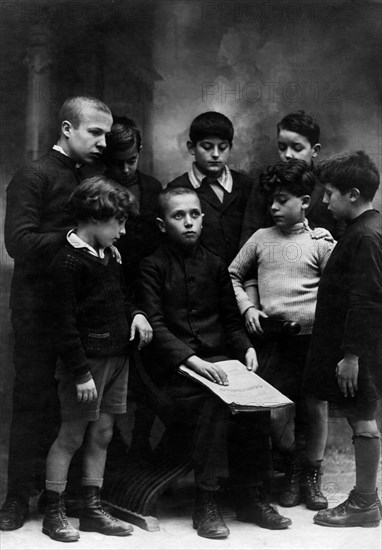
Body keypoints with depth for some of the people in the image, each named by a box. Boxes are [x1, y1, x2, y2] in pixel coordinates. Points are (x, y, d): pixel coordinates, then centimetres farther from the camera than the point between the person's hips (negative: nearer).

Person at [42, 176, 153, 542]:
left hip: (116, 357, 8)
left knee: (102, 434, 12)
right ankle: (53, 513, 12)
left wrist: (136, 313, 4)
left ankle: (92, 508, 21)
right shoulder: (68, 262, -15)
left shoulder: (106, 256, 12)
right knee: (71, 436, 1)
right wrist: (81, 373, -18)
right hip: (86, 361, -8)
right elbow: (65, 324, -17)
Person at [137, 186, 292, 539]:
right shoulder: (153, 266, 1)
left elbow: (230, 318, 20)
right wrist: (192, 359, -22)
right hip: (173, 365, -4)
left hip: (217, 359, 4)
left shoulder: (214, 265, 16)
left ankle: (249, 496, -9)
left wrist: (246, 348, -1)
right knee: (215, 401, -32)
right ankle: (206, 504, -23)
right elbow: (154, 324, -9)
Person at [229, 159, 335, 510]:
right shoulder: (261, 239, 9)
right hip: (272, 339, 2)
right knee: (276, 412, -4)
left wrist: (322, 319, -12)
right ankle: (292, 464, 23)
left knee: (315, 408, 5)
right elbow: (233, 276, 17)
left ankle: (312, 475, 24)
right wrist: (248, 308, 4)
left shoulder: (321, 242, 2)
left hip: (312, 337, -2)